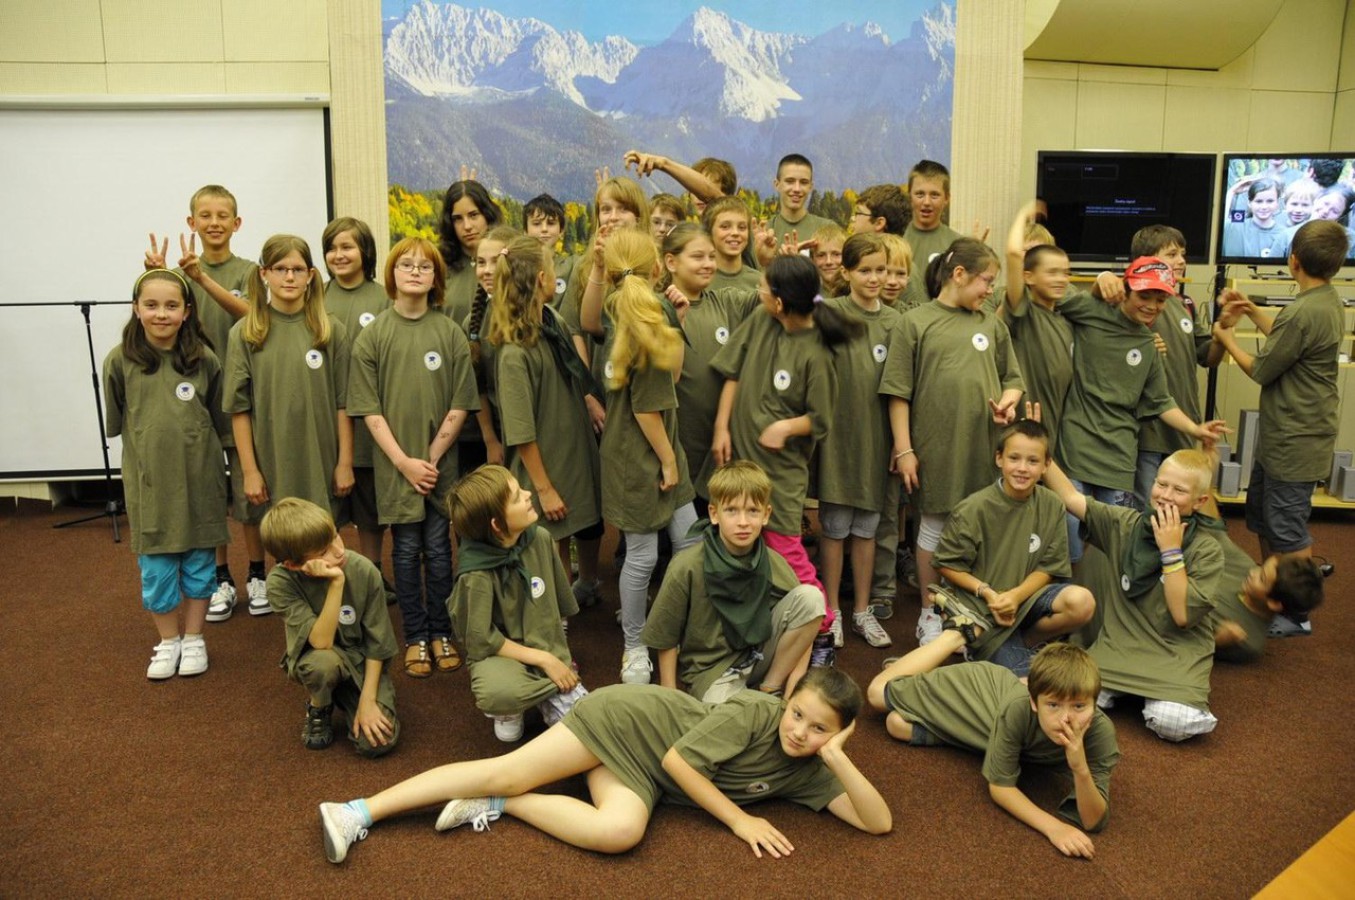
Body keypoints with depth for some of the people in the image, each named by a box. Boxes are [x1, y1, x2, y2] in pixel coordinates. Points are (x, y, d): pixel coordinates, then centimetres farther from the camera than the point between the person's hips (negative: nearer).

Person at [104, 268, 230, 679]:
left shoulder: (203, 360, -6)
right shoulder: (120, 361, -6)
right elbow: (115, 422, 5)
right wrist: (152, 442, 2)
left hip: (199, 480, 0)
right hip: (148, 482, 0)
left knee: (199, 564, 11)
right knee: (156, 569, 9)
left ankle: (193, 638, 29)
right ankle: (168, 640, 28)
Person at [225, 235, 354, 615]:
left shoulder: (331, 330, -2)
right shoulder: (245, 333, -2)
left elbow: (342, 403, -1)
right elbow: (239, 408, -3)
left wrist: (345, 462, -3)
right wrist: (249, 469, -6)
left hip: (320, 457, 0)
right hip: (269, 457, 0)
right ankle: (259, 577, 36)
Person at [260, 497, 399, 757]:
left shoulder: (364, 571, -20)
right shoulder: (281, 583, -23)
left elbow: (376, 643, -11)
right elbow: (321, 642, -31)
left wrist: (367, 700, -17)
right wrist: (336, 583, -38)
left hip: (361, 662, 1)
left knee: (378, 741, -20)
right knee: (324, 662, -37)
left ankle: (345, 697, 14)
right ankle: (318, 708, -1)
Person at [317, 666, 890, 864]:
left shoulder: (810, 772, -5)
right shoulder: (754, 711, -21)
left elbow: (878, 822, -13)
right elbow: (678, 758, -21)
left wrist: (840, 759, -28)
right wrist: (739, 820, -22)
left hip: (643, 775, 4)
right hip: (633, 719, -4)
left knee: (619, 831, -28)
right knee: (507, 771, -15)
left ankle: (499, 807, -8)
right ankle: (359, 812, -6)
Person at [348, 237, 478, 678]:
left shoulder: (451, 333, 0)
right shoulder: (372, 336, -1)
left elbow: (459, 407, -1)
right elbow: (370, 410, -4)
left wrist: (432, 457, -8)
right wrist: (404, 461, -11)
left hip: (441, 463, 0)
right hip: (395, 463, 0)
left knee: (438, 548, 8)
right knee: (406, 550, 8)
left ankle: (440, 632, 23)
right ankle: (415, 637, 20)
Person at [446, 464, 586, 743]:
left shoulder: (540, 538, -7)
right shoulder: (476, 575, -23)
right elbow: (481, 641, -18)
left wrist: (557, 654, 12)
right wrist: (543, 660, -18)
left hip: (547, 650, 4)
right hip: (500, 655, -4)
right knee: (498, 694, -40)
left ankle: (550, 696, 14)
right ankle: (510, 709, -4)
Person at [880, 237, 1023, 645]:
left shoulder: (992, 324, 10)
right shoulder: (915, 322, -2)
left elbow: (1012, 379, 18)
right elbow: (898, 392, -4)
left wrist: (1008, 400, -5)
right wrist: (904, 448, -8)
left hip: (984, 445, 4)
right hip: (936, 446, -3)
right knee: (934, 527, 9)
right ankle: (930, 613, 24)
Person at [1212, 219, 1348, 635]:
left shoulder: (1303, 312, -27)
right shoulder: (1330, 302, 4)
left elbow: (1261, 370, -16)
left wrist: (1227, 337, -1)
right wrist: (1253, 312, 16)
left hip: (1294, 441, -10)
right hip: (1281, 435, 10)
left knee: (1288, 529, 4)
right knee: (1261, 515, 22)